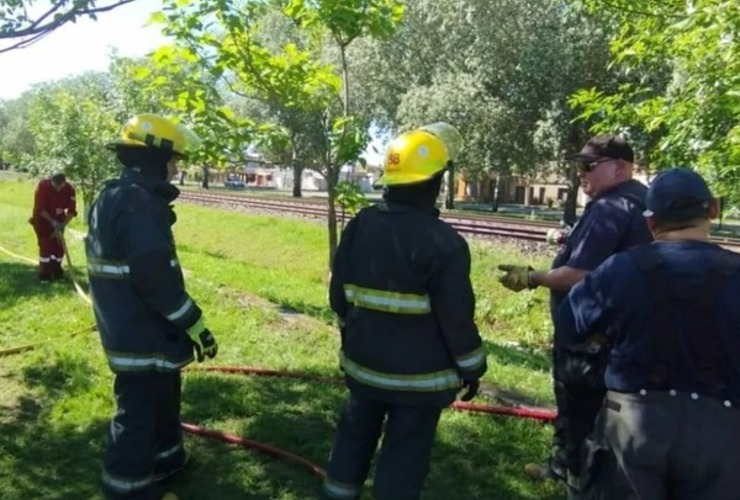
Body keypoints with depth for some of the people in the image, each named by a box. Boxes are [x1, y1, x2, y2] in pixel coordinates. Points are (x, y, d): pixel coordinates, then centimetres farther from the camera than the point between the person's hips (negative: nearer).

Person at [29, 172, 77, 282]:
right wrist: (53, 222, -29)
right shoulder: (42, 186, -26)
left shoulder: (69, 189, -18)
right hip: (42, 220, -3)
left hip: (59, 220, 3)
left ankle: (56, 271, 18)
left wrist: (63, 224, -23)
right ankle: (44, 275, -1)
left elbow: (72, 210, -14)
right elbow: (40, 209, -24)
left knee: (59, 246, 3)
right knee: (45, 246, -8)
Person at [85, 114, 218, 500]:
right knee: (140, 411, 5)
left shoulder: (111, 197, 10)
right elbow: (157, 277, -27)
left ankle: (166, 460, 43)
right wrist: (195, 325, -18)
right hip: (143, 335, -11)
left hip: (127, 328, 11)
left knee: (161, 398, 25)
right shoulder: (138, 203, -23)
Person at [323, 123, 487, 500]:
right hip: (420, 375, -5)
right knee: (405, 455, 10)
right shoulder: (443, 242, -21)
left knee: (354, 437, 22)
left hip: (363, 363, 6)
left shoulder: (359, 226, -2)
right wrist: (472, 368, -2)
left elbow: (338, 294, 7)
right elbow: (457, 317, -17)